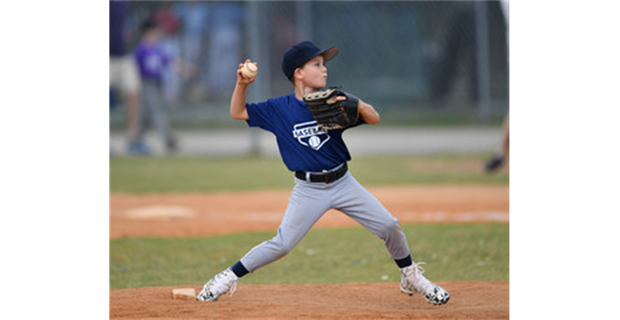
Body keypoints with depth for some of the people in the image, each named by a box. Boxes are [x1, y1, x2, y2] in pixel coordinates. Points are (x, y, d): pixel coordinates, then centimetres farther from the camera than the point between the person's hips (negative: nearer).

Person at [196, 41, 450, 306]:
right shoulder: (279, 109, -4)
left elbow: (374, 119, -6)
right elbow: (238, 113, 1)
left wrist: (355, 104, -26)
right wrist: (242, 84, -16)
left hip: (343, 183, 2)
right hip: (308, 191, -2)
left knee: (389, 227, -2)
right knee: (281, 245, -7)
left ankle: (410, 277, 20)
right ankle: (228, 277, 8)